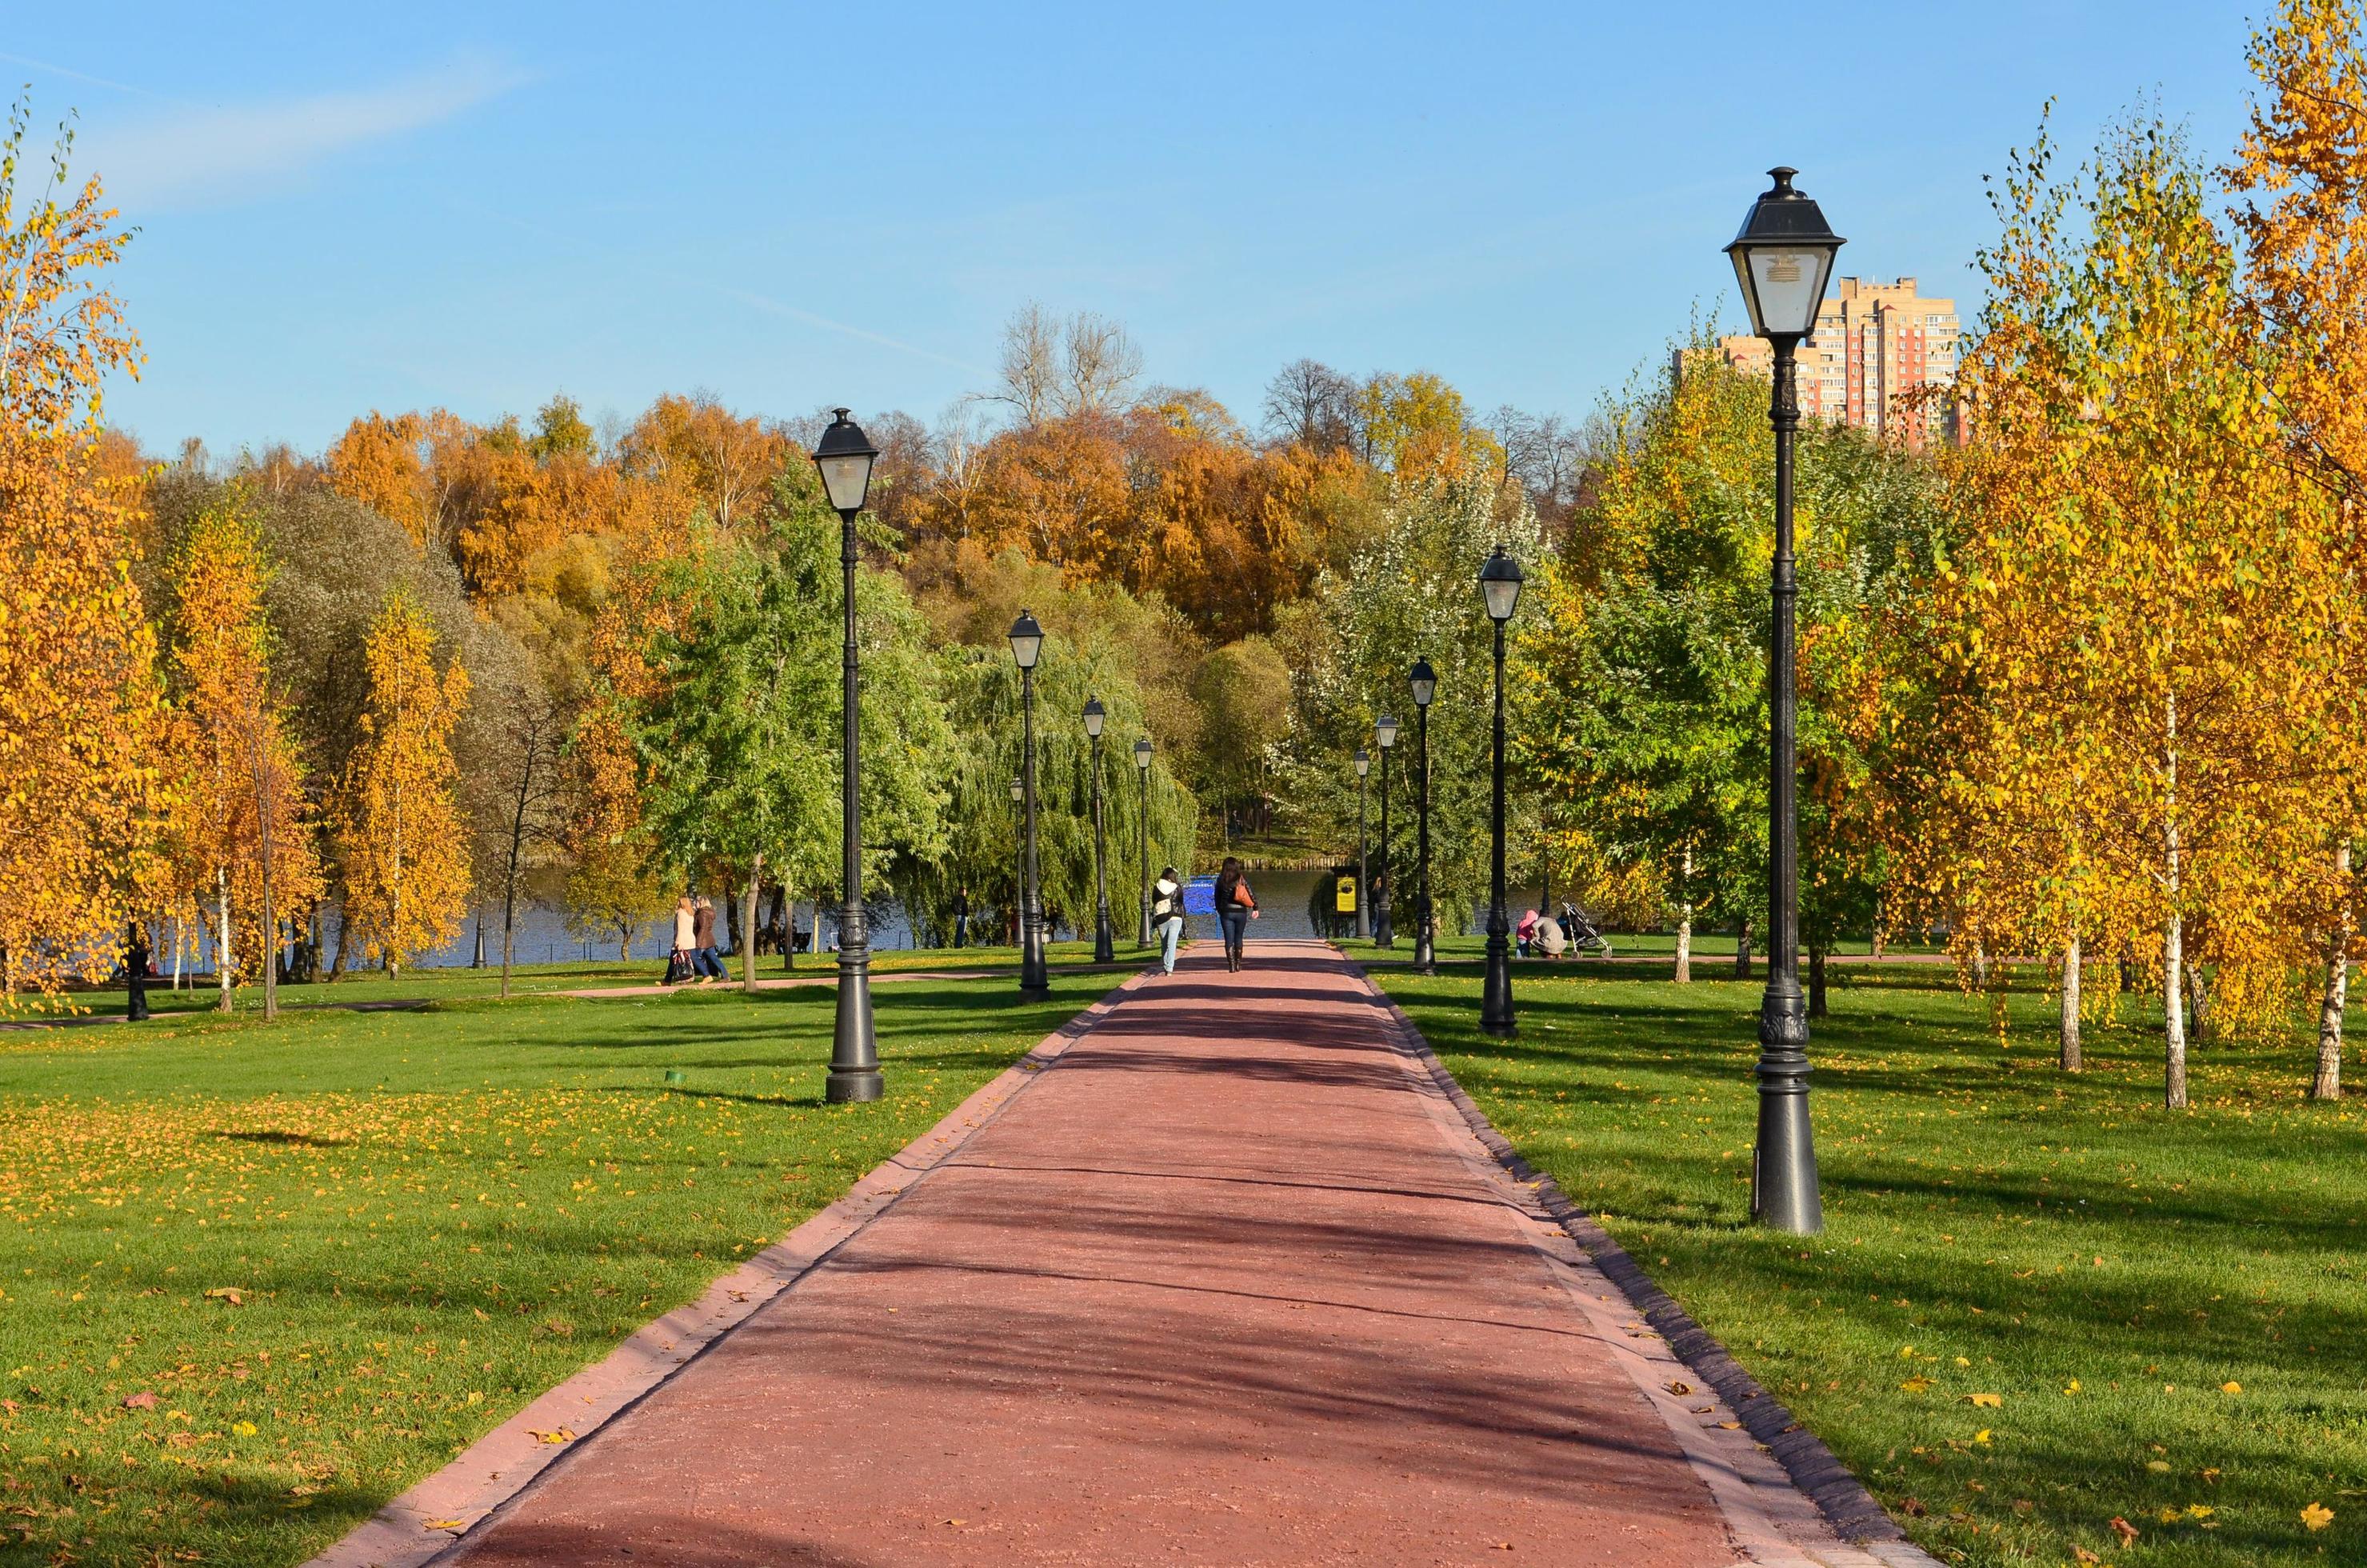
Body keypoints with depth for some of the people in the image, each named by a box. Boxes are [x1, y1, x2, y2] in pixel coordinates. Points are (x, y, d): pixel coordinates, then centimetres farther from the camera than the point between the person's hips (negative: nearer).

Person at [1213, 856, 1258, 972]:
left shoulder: (1221, 880, -3)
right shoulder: (1241, 879, -4)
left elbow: (1217, 897, 5)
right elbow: (1251, 895, -3)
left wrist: (1219, 910, 17)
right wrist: (1255, 908, 8)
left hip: (1226, 913, -1)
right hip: (1241, 912, 1)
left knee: (1229, 939, 1)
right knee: (1238, 939, 14)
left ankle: (1231, 966, -5)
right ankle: (1238, 964, 15)